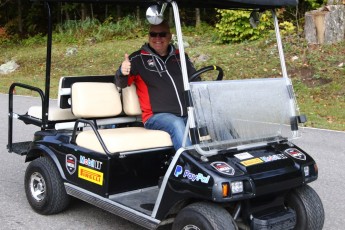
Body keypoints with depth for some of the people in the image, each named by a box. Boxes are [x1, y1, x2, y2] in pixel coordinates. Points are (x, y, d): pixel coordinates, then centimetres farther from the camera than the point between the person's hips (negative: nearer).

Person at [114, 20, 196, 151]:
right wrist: (122, 73, -22)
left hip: (187, 114, 4)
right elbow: (121, 84, 2)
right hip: (156, 116, -3)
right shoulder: (139, 58, 8)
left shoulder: (180, 57, 18)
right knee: (177, 124, -33)